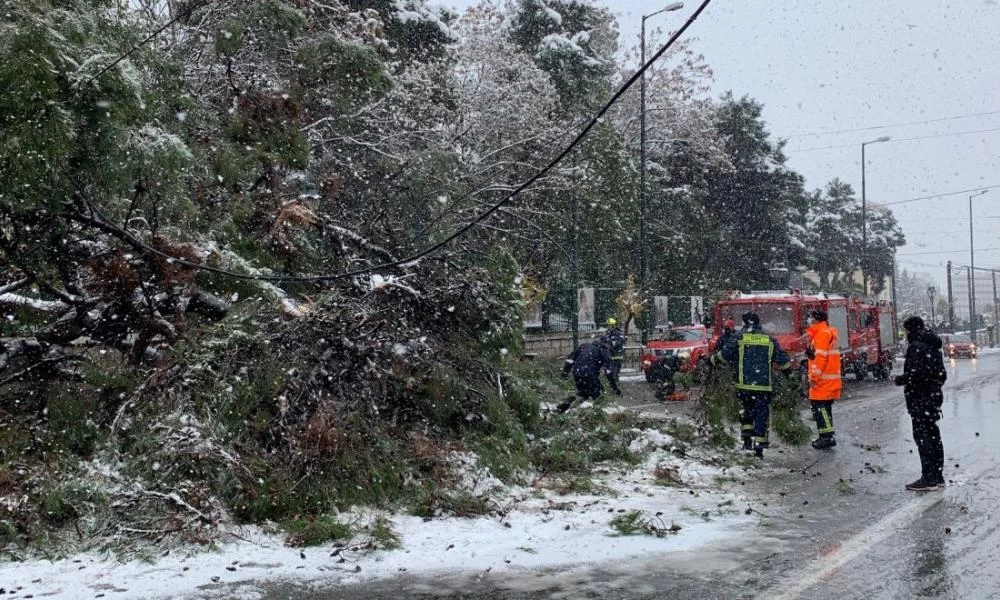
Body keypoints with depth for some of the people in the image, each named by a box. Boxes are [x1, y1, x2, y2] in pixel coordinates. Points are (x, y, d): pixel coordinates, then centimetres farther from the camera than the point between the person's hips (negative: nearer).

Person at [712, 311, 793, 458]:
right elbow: (782, 359, 12)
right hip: (764, 386, 0)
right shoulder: (770, 339, 8)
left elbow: (724, 355, -6)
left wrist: (714, 359, 13)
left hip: (744, 385, 0)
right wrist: (788, 369, 31)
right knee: (762, 414, 6)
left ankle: (747, 439, 7)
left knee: (747, 409, 20)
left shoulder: (738, 337, 0)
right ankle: (759, 447, 1)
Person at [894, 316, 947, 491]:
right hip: (934, 397, 10)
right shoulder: (933, 347, 15)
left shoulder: (916, 347, -14)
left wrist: (900, 379, -7)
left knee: (922, 437, -8)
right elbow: (943, 374, 18)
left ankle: (929, 478, -9)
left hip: (920, 399, -10)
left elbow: (915, 373, -23)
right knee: (933, 436, 13)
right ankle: (938, 477, 18)